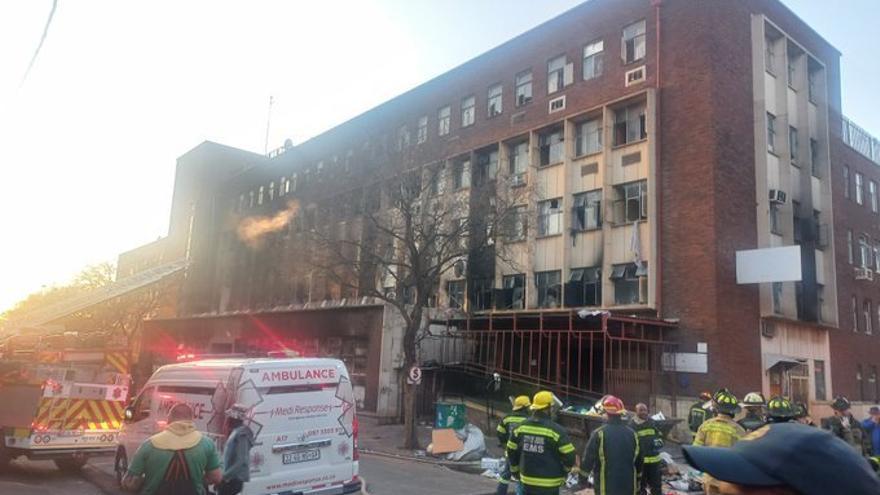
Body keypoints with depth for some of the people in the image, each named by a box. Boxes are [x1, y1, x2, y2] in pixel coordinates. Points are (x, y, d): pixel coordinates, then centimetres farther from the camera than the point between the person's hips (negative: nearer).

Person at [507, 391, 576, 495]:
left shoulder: (521, 427, -2)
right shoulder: (556, 430, -17)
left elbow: (511, 450, 8)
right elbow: (569, 456, -14)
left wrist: (515, 469, 23)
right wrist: (564, 472, 7)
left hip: (527, 480, 5)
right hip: (549, 485, -5)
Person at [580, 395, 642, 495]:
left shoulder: (599, 433, -13)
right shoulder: (632, 434, 3)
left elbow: (587, 461, -12)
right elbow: (639, 461, 12)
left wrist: (584, 469, 8)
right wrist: (636, 481, 25)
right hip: (628, 487, 5)